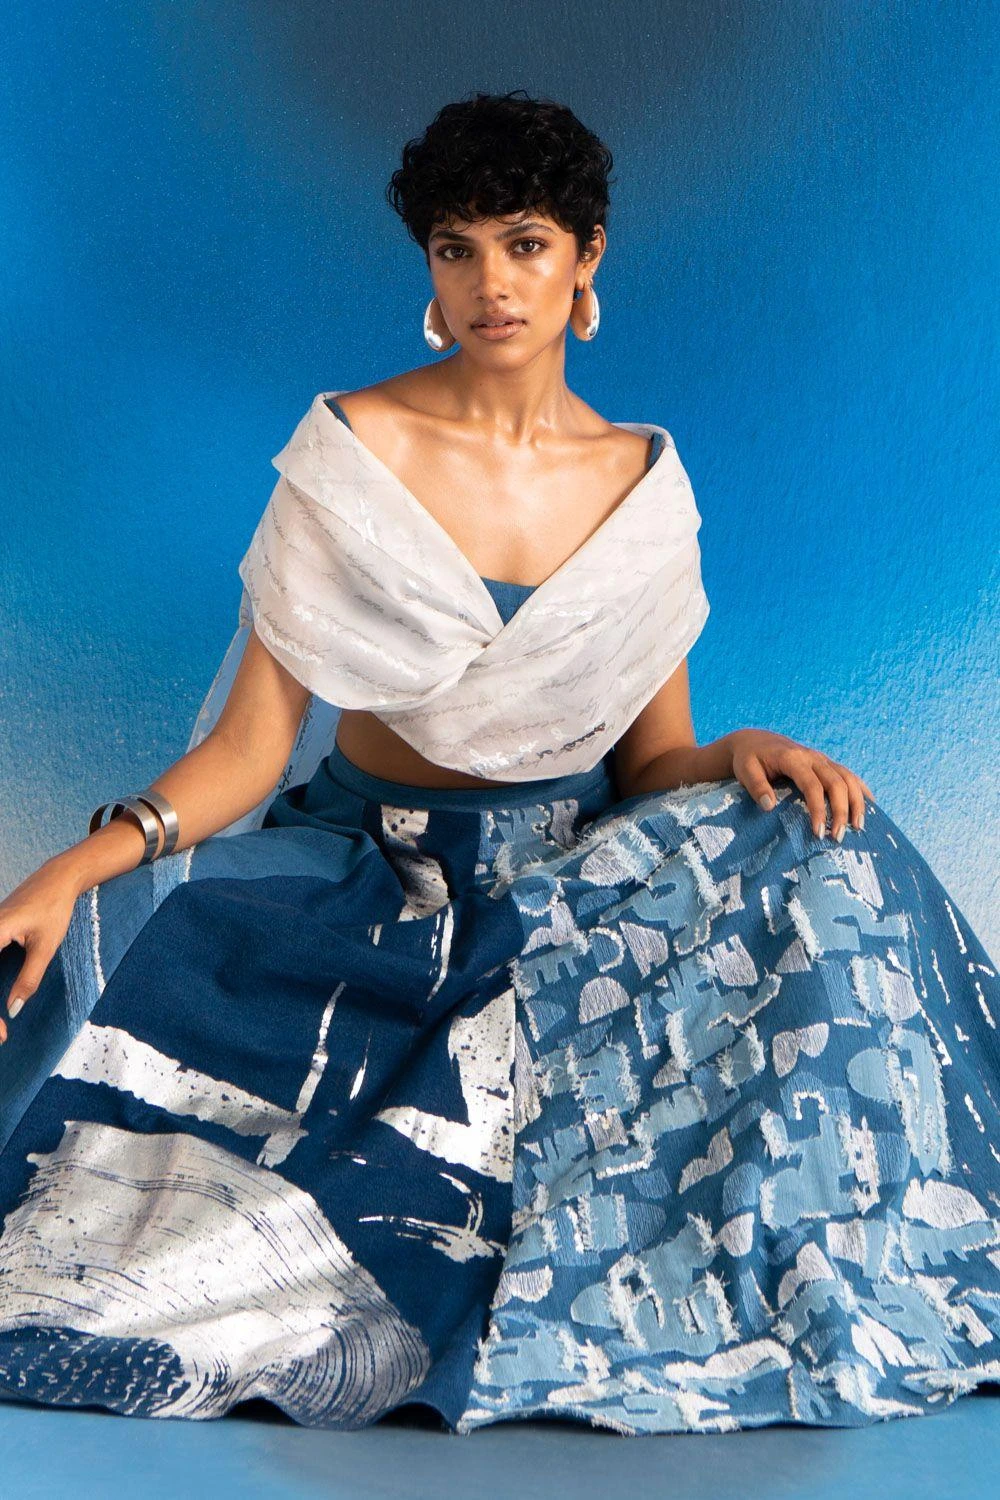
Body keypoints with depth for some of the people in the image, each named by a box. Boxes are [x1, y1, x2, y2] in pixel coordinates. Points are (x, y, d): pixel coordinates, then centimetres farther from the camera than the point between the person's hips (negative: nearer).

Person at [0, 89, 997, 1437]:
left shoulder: (644, 479, 3)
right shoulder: (351, 450, -6)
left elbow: (654, 758, 5)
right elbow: (251, 743, -10)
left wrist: (741, 757, -19)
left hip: (577, 877, 2)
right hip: (367, 867, -1)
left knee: (818, 859, -24)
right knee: (116, 962, -30)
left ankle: (825, 1285, -7)